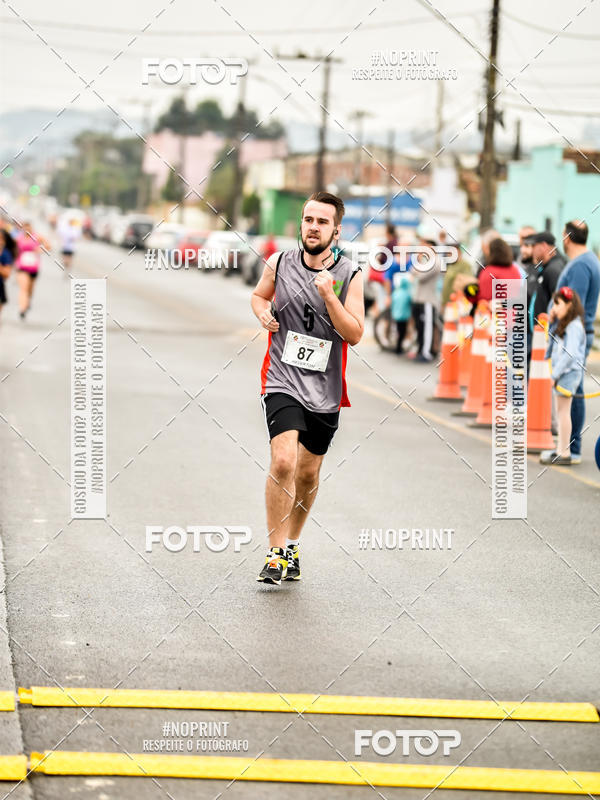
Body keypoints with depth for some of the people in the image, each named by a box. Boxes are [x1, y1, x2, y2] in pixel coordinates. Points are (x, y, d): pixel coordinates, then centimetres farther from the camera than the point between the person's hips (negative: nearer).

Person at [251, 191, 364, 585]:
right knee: (283, 462, -20)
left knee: (308, 474, 14)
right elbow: (259, 295, 19)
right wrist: (264, 313, -3)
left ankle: (292, 544, 35)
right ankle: (277, 552, -12)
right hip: (283, 379, -2)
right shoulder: (280, 263, -1)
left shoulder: (349, 275, -5)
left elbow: (354, 334, -10)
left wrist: (328, 294, -21)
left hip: (324, 389, 2)